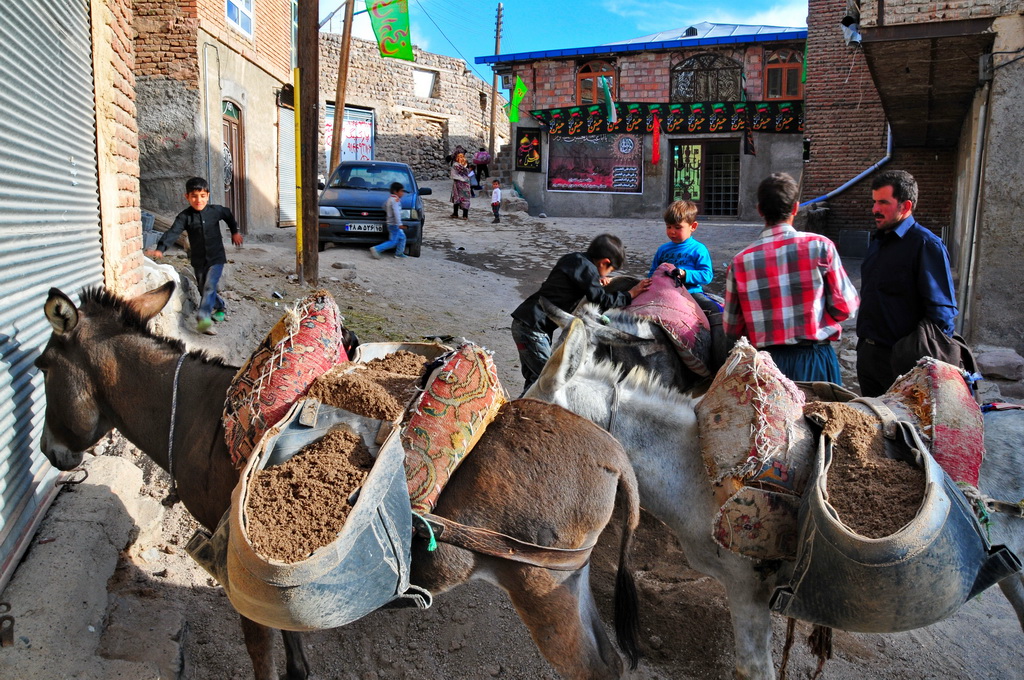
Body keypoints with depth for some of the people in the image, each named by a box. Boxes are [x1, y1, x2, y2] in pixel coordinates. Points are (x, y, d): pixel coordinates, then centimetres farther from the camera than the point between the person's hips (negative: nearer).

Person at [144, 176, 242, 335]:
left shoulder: (216, 211, -6)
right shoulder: (185, 216, -9)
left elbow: (228, 215, 17)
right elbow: (173, 232, -22)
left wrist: (235, 231, 26)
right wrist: (160, 248, -36)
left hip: (216, 258, -2)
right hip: (198, 260, 2)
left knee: (210, 286, -18)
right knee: (204, 289, 14)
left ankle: (203, 317, -27)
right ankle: (220, 307, 40)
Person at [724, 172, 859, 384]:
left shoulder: (740, 261, -5)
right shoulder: (820, 246, -8)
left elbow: (732, 328, 1)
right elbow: (845, 307, -4)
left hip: (766, 364, 1)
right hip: (815, 360, -1)